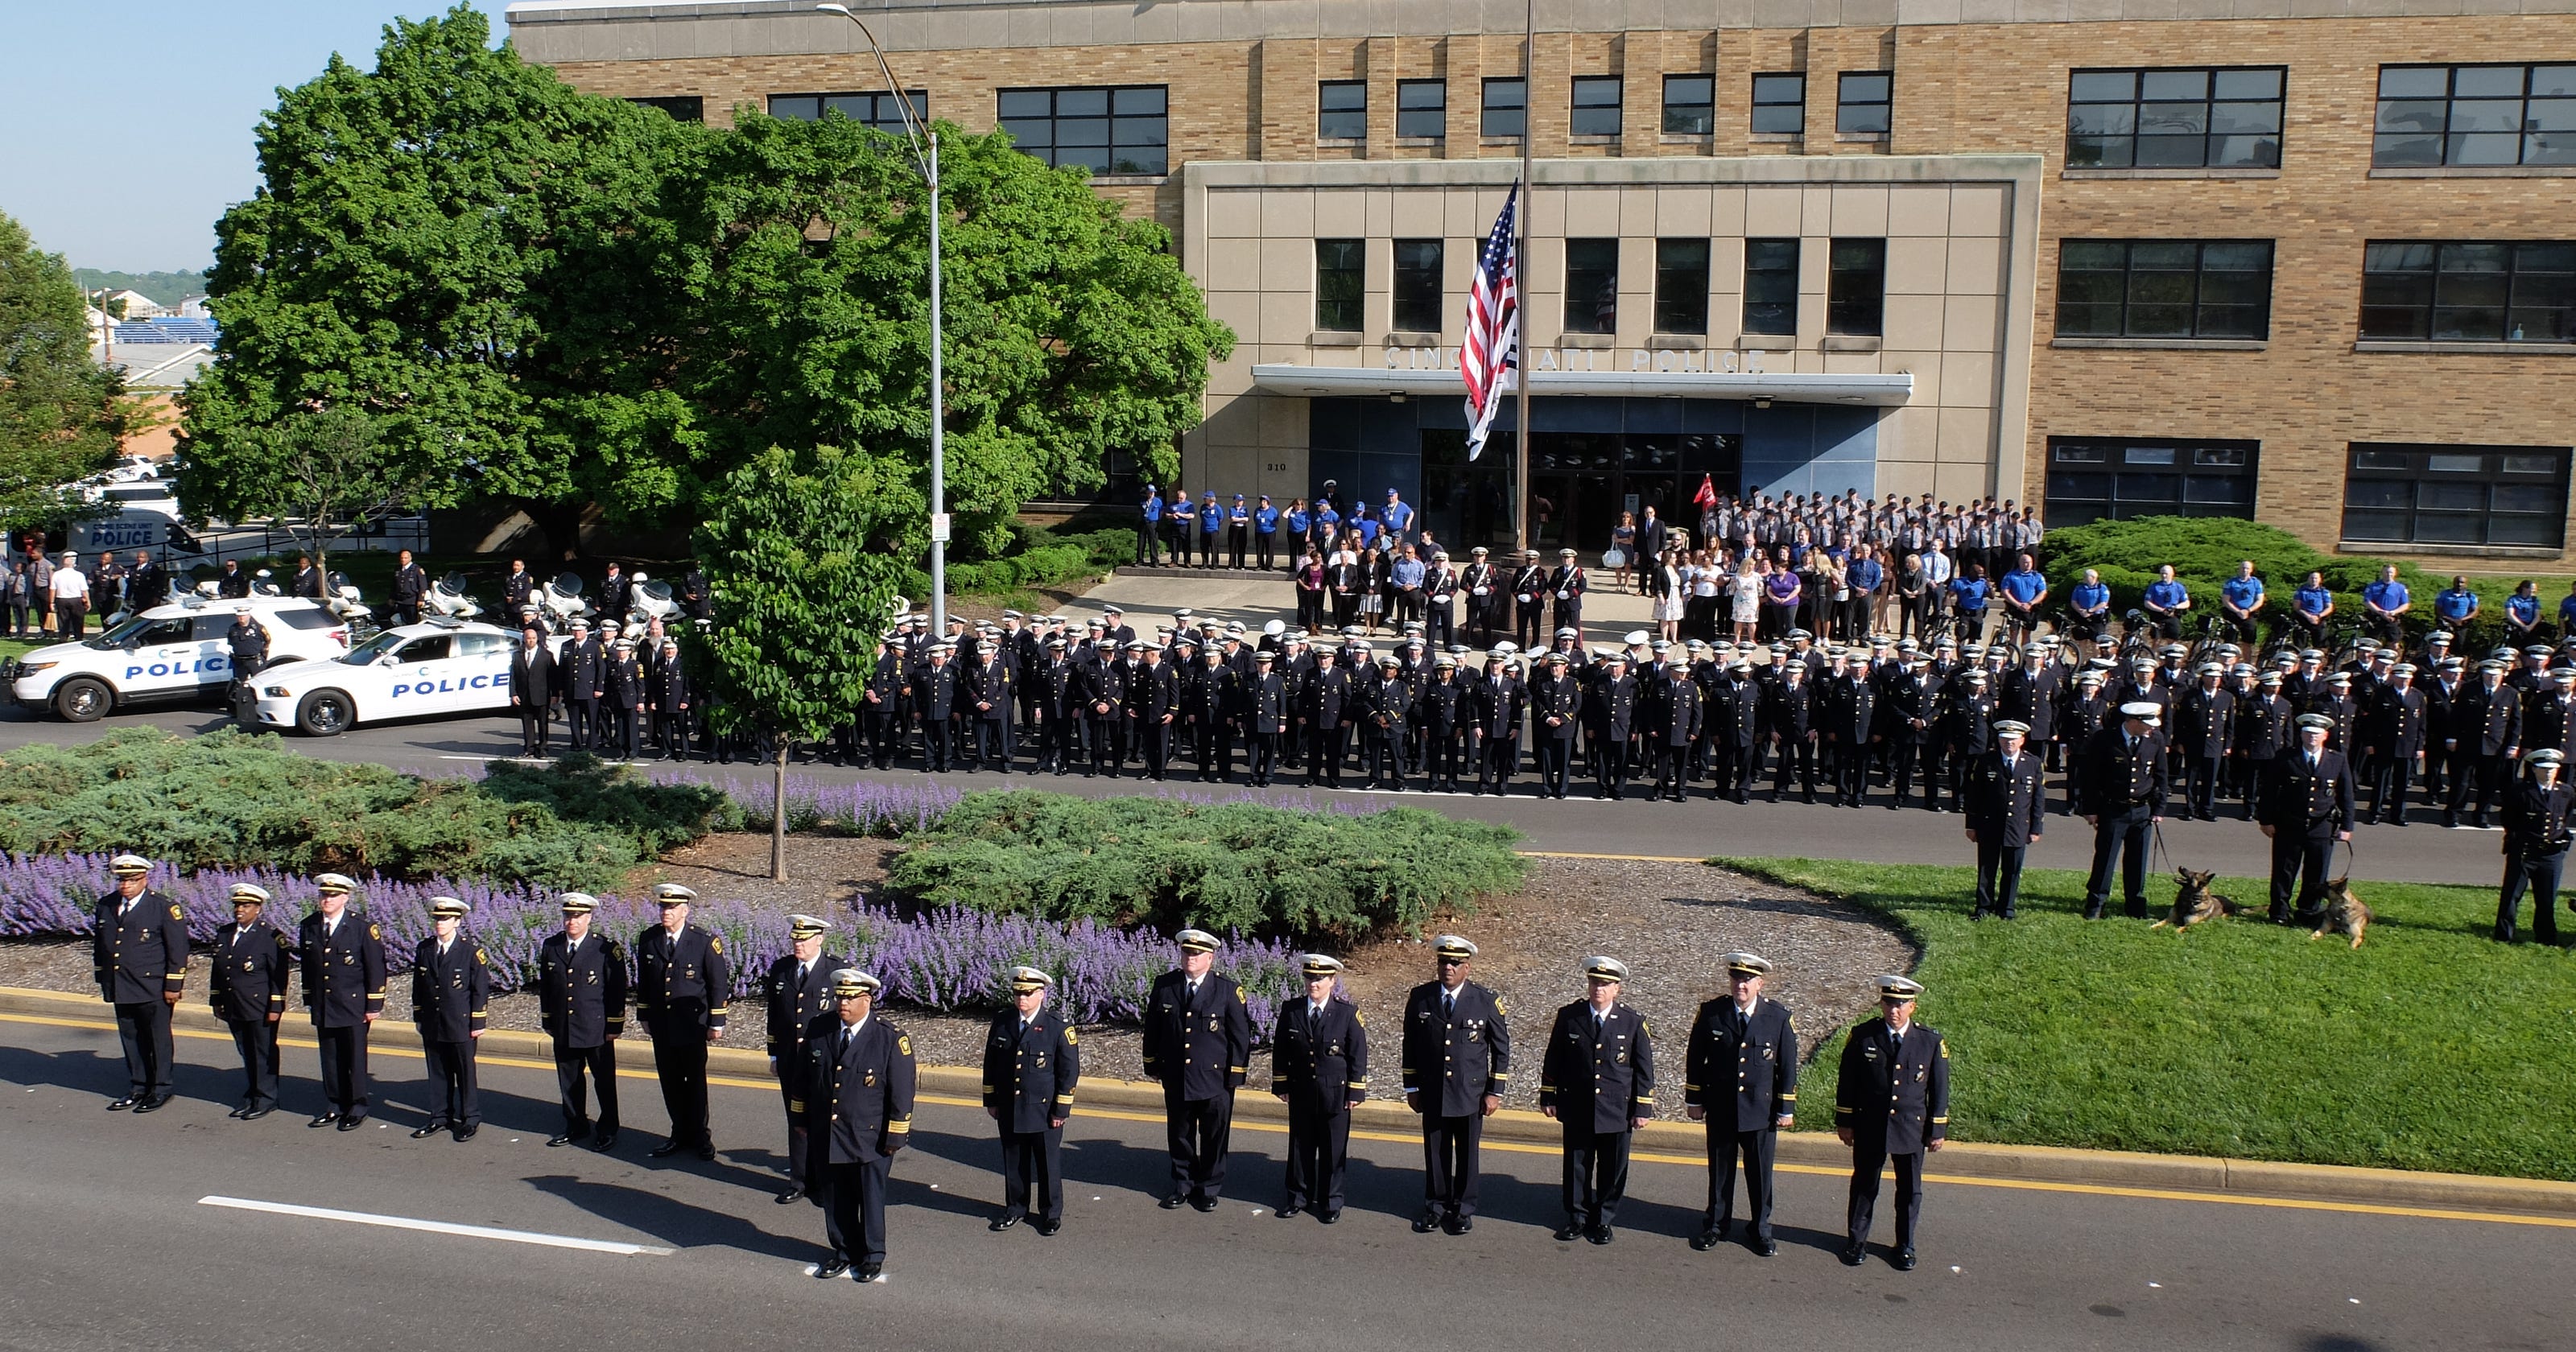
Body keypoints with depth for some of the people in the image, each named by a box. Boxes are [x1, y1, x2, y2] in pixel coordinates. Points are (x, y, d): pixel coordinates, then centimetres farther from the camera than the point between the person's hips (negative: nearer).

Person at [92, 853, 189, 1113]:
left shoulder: (164, 907, -9)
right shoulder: (106, 906, 7)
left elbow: (178, 948, -9)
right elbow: (98, 943, 18)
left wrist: (173, 985, -11)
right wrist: (103, 978, 16)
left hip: (153, 990, -5)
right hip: (120, 989, 5)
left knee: (158, 1040, 4)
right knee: (131, 1040, 13)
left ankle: (161, 1089, 14)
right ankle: (138, 1088, 24)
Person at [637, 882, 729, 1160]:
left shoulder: (705, 942, -10)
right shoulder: (648, 939, 2)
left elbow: (719, 984, -5)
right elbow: (643, 982, 11)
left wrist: (716, 1023, -6)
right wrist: (644, 1016, 11)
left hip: (692, 1025, -4)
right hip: (661, 1025, 4)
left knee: (695, 1082, 4)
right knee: (670, 1082, 10)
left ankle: (701, 1137, 17)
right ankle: (681, 1135, 22)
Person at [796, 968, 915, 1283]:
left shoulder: (891, 1038, -14)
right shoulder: (818, 1030, -1)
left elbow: (902, 1091, -11)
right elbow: (804, 1078, 11)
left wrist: (895, 1137, -10)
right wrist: (801, 1118, 13)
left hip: (870, 1139, -4)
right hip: (825, 1136, 4)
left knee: (871, 1198, 10)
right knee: (835, 1199, 14)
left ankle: (873, 1255, 27)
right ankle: (843, 1251, 32)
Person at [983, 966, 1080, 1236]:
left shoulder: (1059, 1027, -11)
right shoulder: (1001, 1022, 1)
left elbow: (1070, 1071, -8)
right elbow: (990, 1064, 10)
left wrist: (1061, 1110, -9)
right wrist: (991, 1100, 8)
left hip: (1044, 1110, -3)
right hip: (1009, 1110, 3)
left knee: (1048, 1163, 8)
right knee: (1013, 1162, 15)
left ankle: (1051, 1213, 23)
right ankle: (1016, 1208, 31)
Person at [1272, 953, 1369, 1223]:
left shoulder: (1348, 1013, -7)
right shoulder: (1290, 1011, 0)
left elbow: (1358, 1055, -4)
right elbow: (1280, 1051, 7)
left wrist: (1356, 1091, -6)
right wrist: (1281, 1085, 5)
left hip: (1335, 1094, -2)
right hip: (1300, 1092, 2)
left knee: (1334, 1150, 6)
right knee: (1300, 1146, 11)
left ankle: (1331, 1201, 19)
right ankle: (1299, 1197, 25)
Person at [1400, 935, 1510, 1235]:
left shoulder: (1487, 1002, -6)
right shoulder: (1420, 997, -1)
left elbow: (1501, 1048, 1)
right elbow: (1410, 1045, 7)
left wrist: (1495, 1092, -2)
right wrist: (1411, 1087, 5)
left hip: (1471, 1095, -1)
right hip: (1432, 1094, 1)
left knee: (1468, 1154, 8)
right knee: (1435, 1152, 9)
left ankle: (1463, 1209, 22)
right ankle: (1435, 1207, 24)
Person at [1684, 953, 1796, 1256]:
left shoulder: (1778, 1017, -7)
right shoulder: (1711, 1013, -7)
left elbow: (1788, 1065, -1)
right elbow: (1696, 1060, 2)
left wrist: (1786, 1108, -1)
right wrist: (1694, 1100, 3)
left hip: (1761, 1111, -1)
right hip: (1720, 1109, 1)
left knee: (1760, 1173, 10)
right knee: (1720, 1170, 13)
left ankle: (1760, 1229, 26)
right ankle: (1716, 1225, 29)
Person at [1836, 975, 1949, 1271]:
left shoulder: (1931, 1042, -7)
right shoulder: (1862, 1036, -8)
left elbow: (1939, 1089, 1)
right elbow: (1847, 1082, -1)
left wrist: (1938, 1129, 1)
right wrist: (1845, 1122, 0)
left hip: (1912, 1129, 0)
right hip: (1869, 1128, 0)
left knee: (1910, 1190, 13)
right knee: (1864, 1185, 13)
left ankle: (1905, 1246, 30)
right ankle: (1856, 1241, 29)